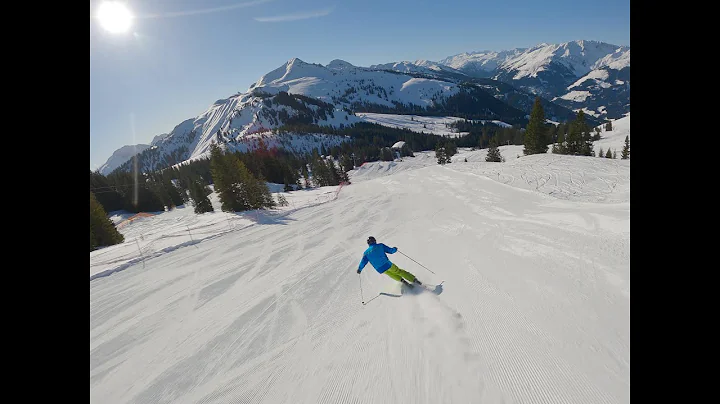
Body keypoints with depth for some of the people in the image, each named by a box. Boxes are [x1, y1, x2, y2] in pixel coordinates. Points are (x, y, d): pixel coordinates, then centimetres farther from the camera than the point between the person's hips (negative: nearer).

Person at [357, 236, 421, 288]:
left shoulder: (366, 253, 2)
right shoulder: (380, 246, -2)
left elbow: (363, 263, 5)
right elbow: (390, 251, -1)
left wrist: (359, 269, 23)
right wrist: (395, 249, 21)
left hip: (381, 270, 2)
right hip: (387, 265, -2)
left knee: (393, 275, 30)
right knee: (399, 271, 19)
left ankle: (402, 280, 13)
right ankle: (414, 279, 12)